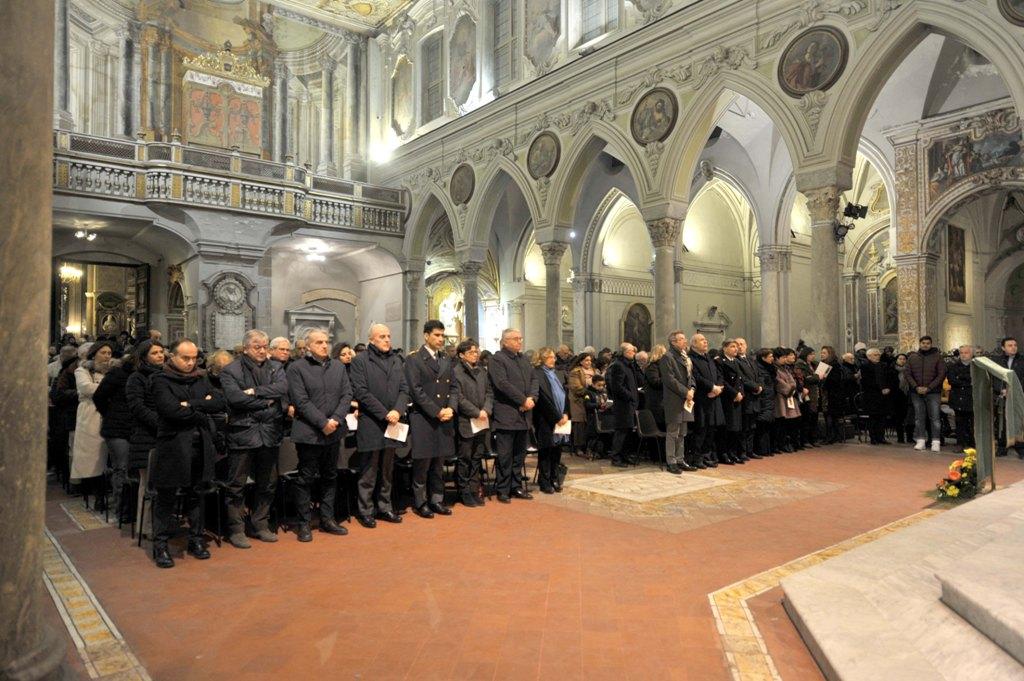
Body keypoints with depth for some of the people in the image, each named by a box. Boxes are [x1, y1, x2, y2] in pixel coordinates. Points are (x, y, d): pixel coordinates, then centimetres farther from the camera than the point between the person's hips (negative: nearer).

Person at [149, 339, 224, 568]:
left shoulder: (201, 379, 12)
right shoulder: (161, 381, -4)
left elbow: (219, 403, 0)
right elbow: (172, 410, -18)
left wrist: (191, 404, -12)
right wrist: (202, 413, -8)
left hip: (200, 446, 5)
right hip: (172, 447, -4)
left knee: (196, 495, 12)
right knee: (166, 497, 4)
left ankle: (196, 540, 23)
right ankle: (160, 545, 15)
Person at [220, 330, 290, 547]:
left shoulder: (275, 368, 10)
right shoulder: (231, 371, -2)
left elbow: (283, 388, -8)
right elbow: (234, 397, -18)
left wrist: (255, 392, -16)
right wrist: (266, 401, -12)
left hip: (270, 433, 4)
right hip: (242, 433, -4)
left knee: (267, 484, 13)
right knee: (236, 485, 3)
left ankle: (261, 525, 26)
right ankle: (236, 530, 15)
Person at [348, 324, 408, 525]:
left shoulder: (396, 360, 14)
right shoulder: (360, 361, -4)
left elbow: (404, 389, 9)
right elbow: (361, 392, -12)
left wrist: (398, 411, -9)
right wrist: (384, 414, -15)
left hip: (391, 424, 6)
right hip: (370, 424, -5)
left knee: (387, 471, 14)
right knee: (368, 473, 2)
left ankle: (384, 507, 24)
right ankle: (365, 511, 13)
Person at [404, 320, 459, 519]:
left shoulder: (447, 360, 15)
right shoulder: (414, 359, -4)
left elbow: (454, 387, 12)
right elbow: (416, 390, -11)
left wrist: (451, 408, -6)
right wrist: (437, 412, -14)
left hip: (445, 419, 5)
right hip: (423, 419, -5)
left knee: (439, 463, 11)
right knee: (422, 463, 1)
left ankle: (436, 500, 20)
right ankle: (420, 503, 13)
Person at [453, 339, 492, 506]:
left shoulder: (482, 371, 13)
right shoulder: (456, 372, -8)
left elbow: (489, 392, 11)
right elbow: (459, 398, -14)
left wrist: (486, 410, -6)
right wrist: (477, 412, -15)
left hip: (482, 422, 6)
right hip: (465, 422, -6)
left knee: (477, 457, 12)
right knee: (464, 458, 2)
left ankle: (474, 490, 20)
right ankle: (464, 492, 11)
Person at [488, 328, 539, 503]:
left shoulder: (524, 359, 17)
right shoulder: (497, 359, -8)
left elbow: (534, 379, 13)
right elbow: (502, 383, -18)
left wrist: (531, 398, -7)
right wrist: (523, 400, -16)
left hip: (524, 414, 8)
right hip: (506, 415, -7)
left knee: (520, 454, 14)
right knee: (505, 455, -1)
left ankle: (516, 487, 25)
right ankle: (503, 490, 9)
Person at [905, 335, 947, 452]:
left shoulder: (937, 357, 1)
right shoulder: (912, 357, 8)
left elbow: (942, 374, -4)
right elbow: (907, 374, 6)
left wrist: (929, 388, -12)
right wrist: (916, 387, -8)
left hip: (933, 393, -2)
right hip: (916, 393, 3)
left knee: (935, 418, -3)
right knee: (919, 418, 7)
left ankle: (936, 442, 1)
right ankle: (920, 440, 13)